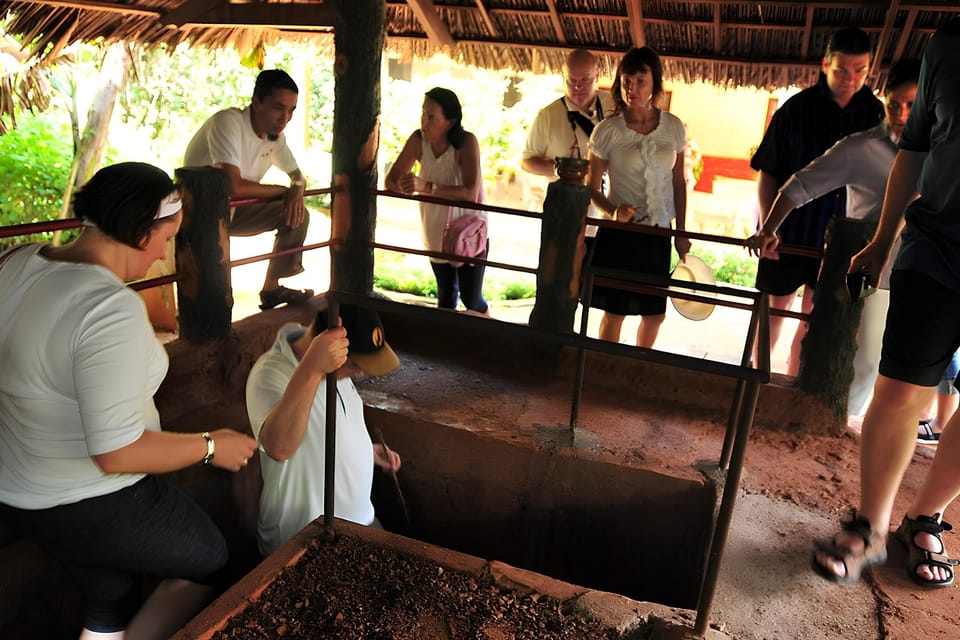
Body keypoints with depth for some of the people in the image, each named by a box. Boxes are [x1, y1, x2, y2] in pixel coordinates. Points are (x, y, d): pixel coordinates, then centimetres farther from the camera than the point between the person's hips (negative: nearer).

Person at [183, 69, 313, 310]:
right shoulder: (228, 122, -26)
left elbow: (298, 176, 11)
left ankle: (272, 288, 6)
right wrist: (283, 190, -19)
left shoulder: (276, 135, -2)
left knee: (298, 215, -6)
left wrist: (297, 192, -16)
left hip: (233, 211, 8)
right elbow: (234, 187, -35)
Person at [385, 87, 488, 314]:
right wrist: (404, 186, -33)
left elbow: (470, 193, -35)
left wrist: (427, 187, -45)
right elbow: (391, 179, -9)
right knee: (446, 295, 17)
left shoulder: (466, 143, -24)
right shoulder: (418, 140, -13)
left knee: (471, 299, 0)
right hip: (437, 232, 4)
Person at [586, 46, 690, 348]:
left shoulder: (673, 127, 0)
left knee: (655, 314, 11)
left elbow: (678, 183, 9)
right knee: (614, 312, 4)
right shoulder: (607, 131, -9)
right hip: (618, 233, -3)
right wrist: (614, 210, -24)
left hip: (658, 233, 3)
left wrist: (681, 233, 11)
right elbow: (593, 189, -4)